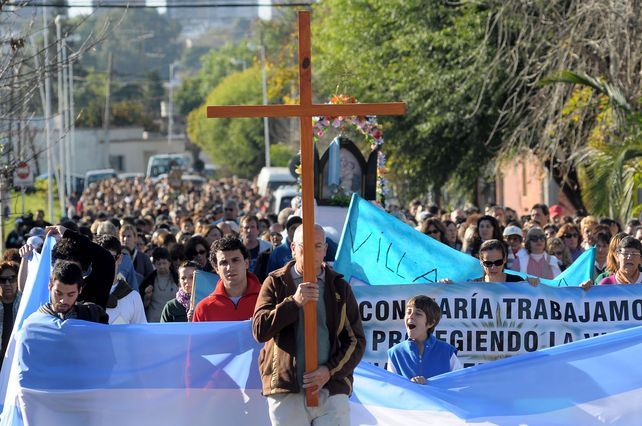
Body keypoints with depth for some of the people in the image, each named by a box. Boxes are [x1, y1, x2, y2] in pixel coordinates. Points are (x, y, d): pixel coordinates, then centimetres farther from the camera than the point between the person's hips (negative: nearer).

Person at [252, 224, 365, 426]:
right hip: (286, 392, -1)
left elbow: (356, 340, 9)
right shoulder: (276, 283, 8)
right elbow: (259, 330, -5)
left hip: (332, 391, 1)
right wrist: (294, 302, -16)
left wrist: (330, 371, -6)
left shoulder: (339, 287, 12)